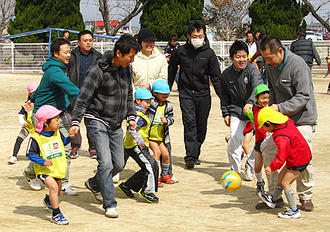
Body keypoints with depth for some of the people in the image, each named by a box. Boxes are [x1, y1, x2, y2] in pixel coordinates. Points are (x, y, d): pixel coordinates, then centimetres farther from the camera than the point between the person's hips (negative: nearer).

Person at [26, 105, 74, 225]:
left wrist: (70, 137, 0)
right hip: (44, 170, -6)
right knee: (53, 186, -27)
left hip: (58, 168, 6)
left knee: (58, 191, 19)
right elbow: (30, 153, -13)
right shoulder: (35, 137, -17)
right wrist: (42, 161, -25)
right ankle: (56, 214, -17)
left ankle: (48, 200, 55)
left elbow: (63, 142, 20)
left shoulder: (57, 133, 1)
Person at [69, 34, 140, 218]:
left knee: (119, 164, 10)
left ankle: (94, 184, 36)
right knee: (106, 163, -15)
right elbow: (83, 98, -15)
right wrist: (76, 122, -21)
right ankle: (110, 205, -10)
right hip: (97, 122, -7)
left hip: (116, 125, 7)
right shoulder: (98, 71, -16)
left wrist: (131, 116, 15)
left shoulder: (127, 70, 6)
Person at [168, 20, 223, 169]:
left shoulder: (209, 53, -2)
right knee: (189, 123, -13)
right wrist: (167, 89, 17)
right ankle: (190, 157, -15)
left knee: (201, 126, 6)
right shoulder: (181, 51, -2)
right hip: (186, 93, -1)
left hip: (203, 94, 1)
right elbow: (171, 69, 14)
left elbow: (216, 77, 2)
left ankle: (196, 153, 23)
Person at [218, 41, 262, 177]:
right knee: (235, 141, -11)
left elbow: (257, 87, -29)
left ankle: (250, 166, 21)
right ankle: (235, 170, 9)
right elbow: (224, 95, 14)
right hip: (236, 111, 2)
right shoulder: (226, 75, 0)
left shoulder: (252, 69, -12)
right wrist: (225, 113, 8)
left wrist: (250, 102, -45)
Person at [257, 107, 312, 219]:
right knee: (281, 176, 21)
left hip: (298, 162, -10)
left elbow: (281, 156, -31)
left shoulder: (281, 137, -30)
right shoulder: (288, 123, -2)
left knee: (285, 182, -7)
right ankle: (273, 199, 38)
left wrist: (272, 167, -24)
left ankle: (294, 210, -3)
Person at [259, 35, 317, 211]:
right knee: (267, 152, -2)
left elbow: (303, 96, -21)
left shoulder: (298, 65, -20)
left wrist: (280, 108, -28)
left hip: (302, 119, -6)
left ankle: (305, 197, 11)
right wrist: (270, 106, -1)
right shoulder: (270, 65, 2)